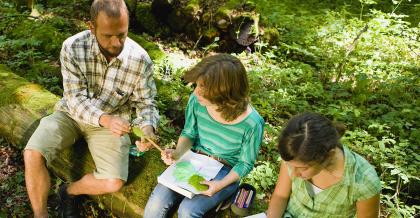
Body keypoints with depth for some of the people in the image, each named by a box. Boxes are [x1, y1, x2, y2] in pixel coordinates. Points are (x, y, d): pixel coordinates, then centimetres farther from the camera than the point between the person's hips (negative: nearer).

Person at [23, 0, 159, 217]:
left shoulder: (140, 60, -19)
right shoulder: (73, 48, -21)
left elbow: (146, 103, -9)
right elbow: (76, 100, -20)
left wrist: (147, 128, -32)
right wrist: (105, 119, -39)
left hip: (112, 121, 0)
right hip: (72, 113, 1)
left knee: (114, 183, -17)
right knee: (33, 154, -22)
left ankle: (69, 191, 15)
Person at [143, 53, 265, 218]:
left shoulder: (251, 123, -25)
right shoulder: (197, 101, -16)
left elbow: (245, 163, -9)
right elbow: (189, 134, 3)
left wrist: (221, 184, -23)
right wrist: (178, 152, -17)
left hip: (226, 172, -3)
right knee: (156, 204, -16)